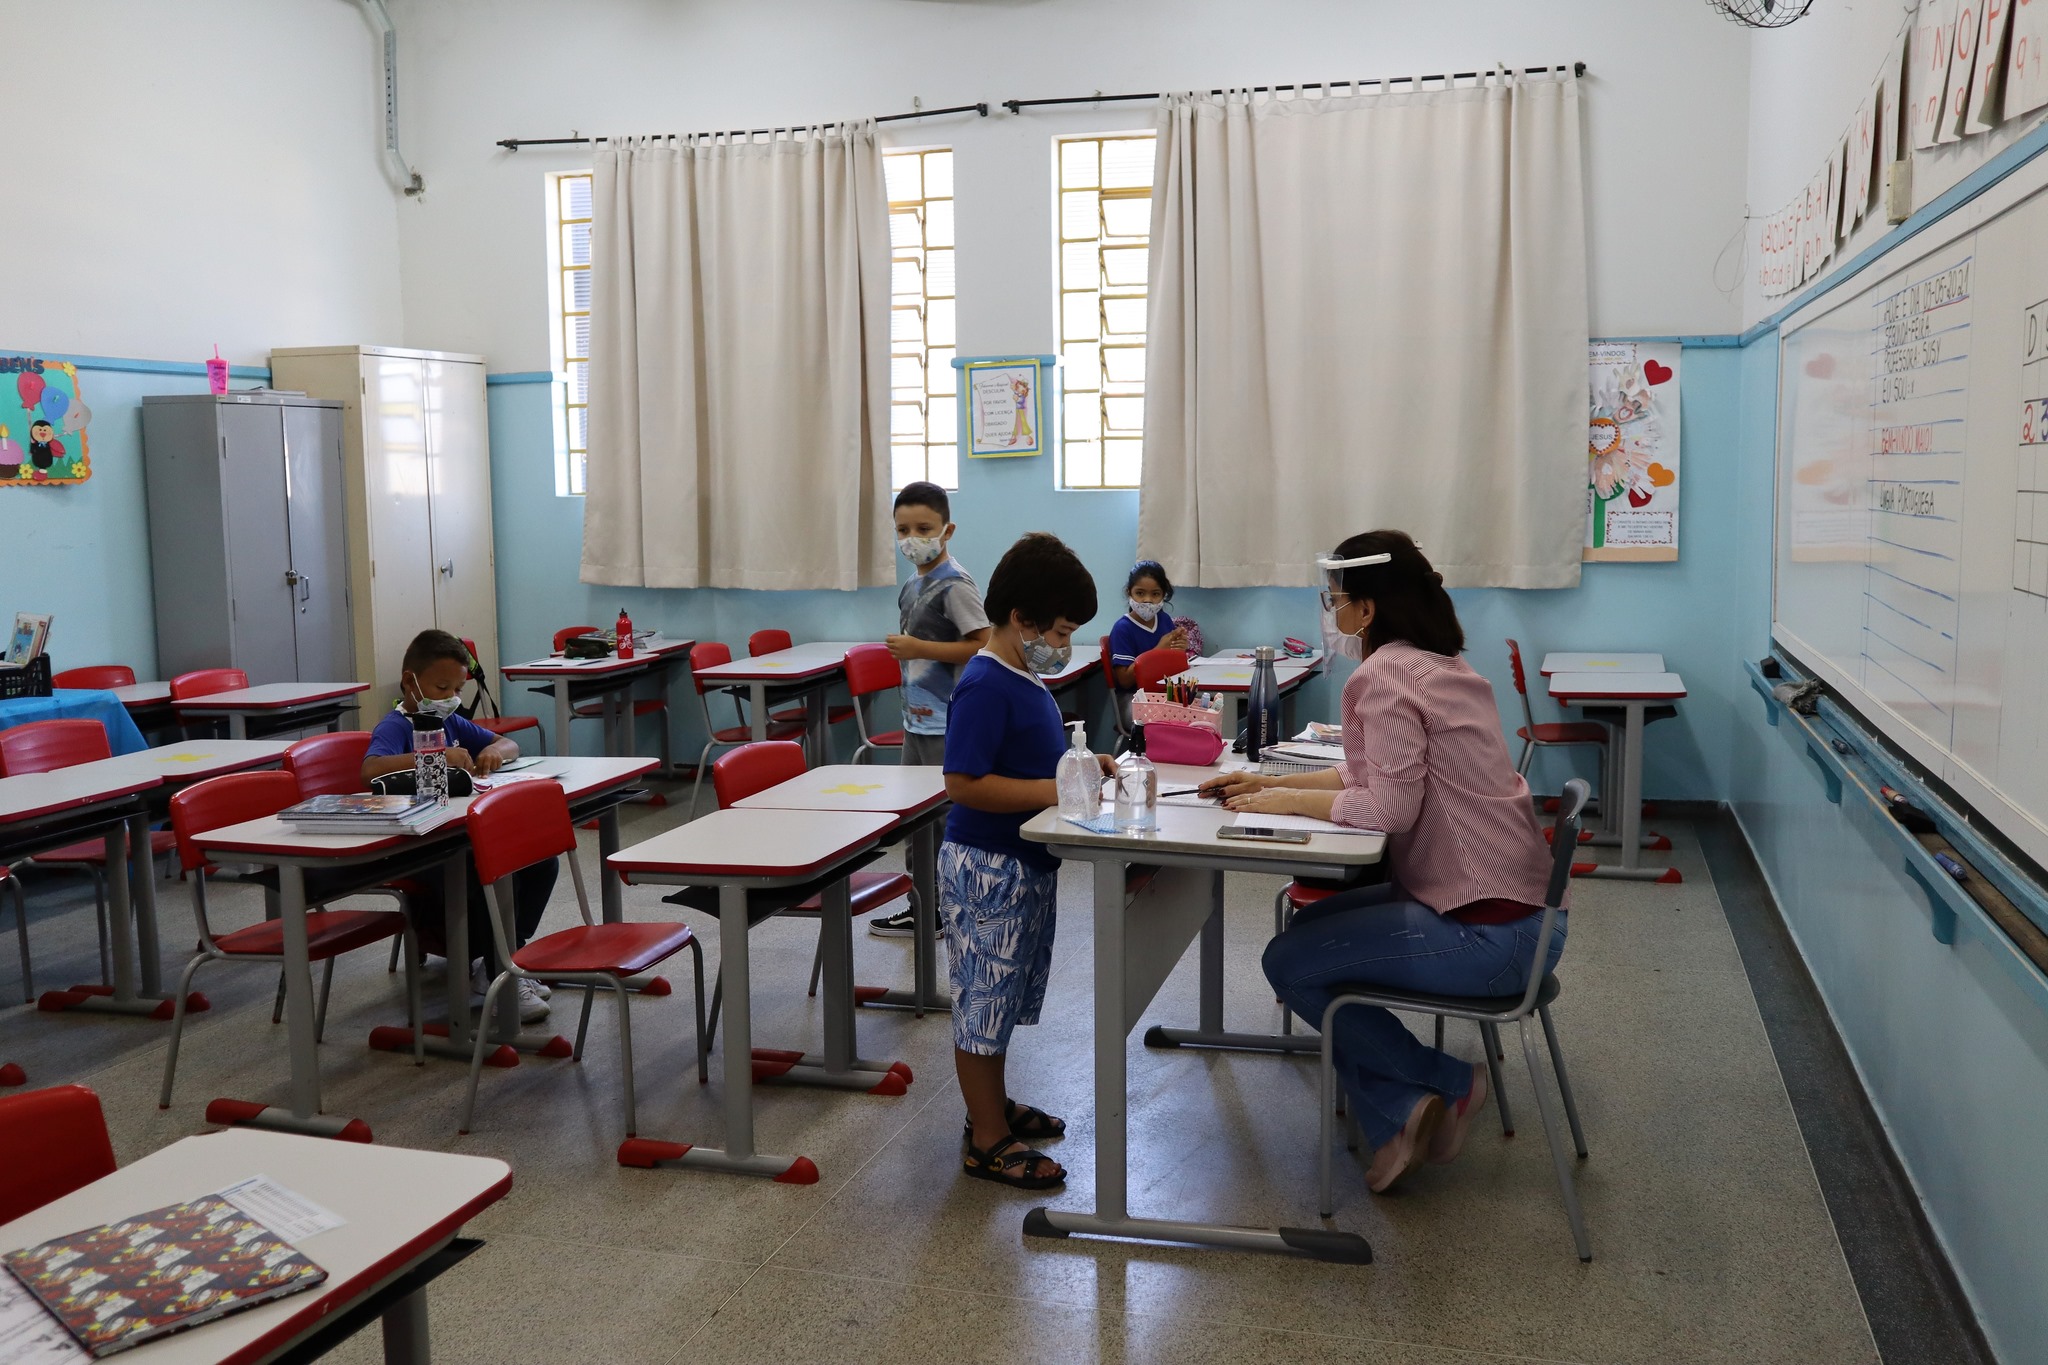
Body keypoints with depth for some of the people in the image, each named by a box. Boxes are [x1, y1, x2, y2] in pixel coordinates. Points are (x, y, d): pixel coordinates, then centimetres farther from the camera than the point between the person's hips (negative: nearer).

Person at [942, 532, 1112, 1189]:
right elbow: (964, 783, -26)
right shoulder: (985, 686, -21)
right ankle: (987, 1141, 12)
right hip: (987, 868, -10)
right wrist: (1053, 791, -26)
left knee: (1003, 996, 21)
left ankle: (994, 1104, 37)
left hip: (1024, 864, 10)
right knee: (985, 998, 1)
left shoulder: (1025, 680, 9)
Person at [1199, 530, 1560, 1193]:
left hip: (1485, 933, -10)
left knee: (1289, 963, -1)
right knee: (1311, 925, 19)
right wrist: (1269, 783, 13)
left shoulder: (1382, 675, -17)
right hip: (1518, 910, 10)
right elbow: (1376, 773, 18)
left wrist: (1289, 801, -8)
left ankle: (1449, 1083, 10)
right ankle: (1400, 1117, 16)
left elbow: (1390, 805, -21)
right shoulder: (1437, 664, 13)